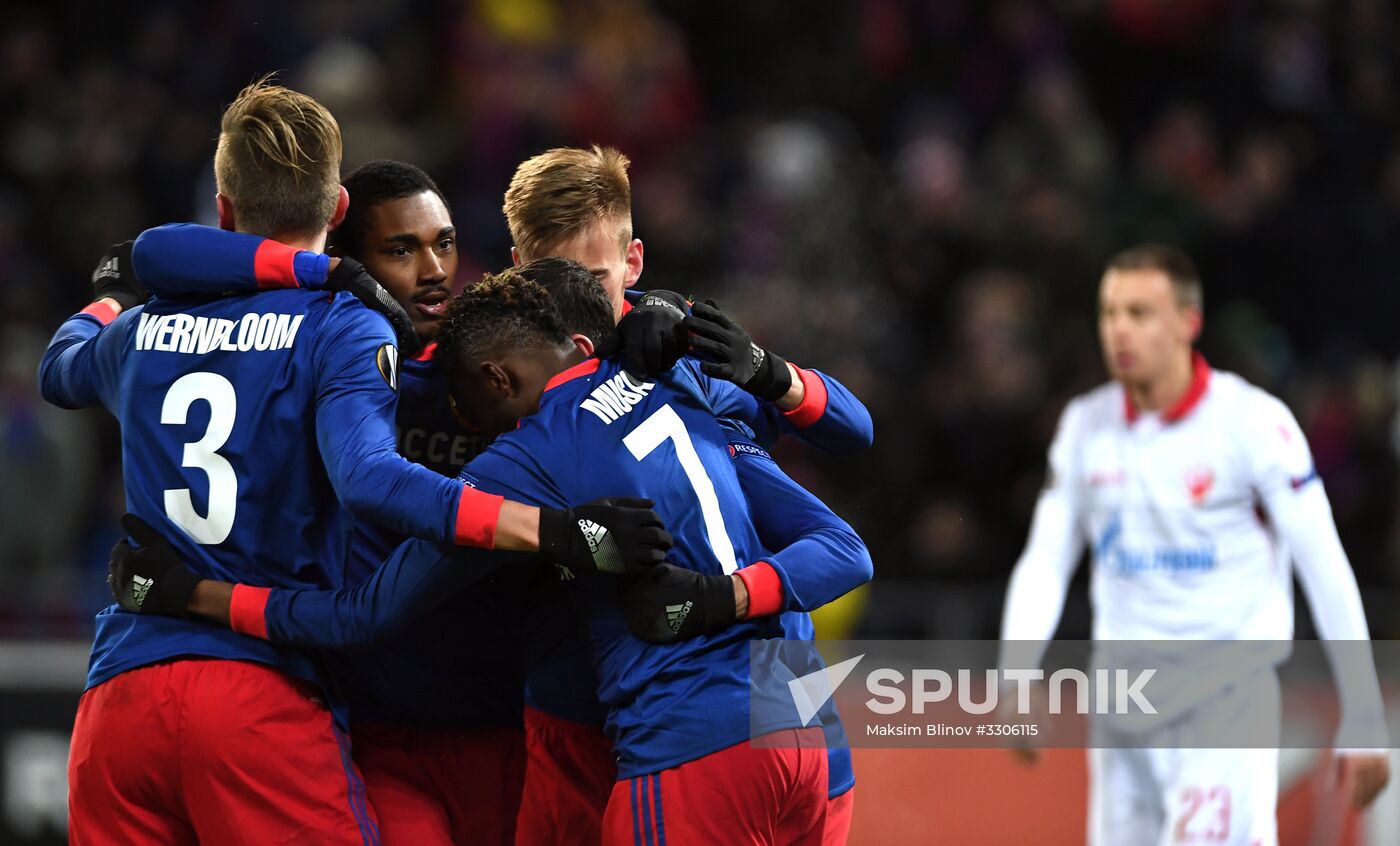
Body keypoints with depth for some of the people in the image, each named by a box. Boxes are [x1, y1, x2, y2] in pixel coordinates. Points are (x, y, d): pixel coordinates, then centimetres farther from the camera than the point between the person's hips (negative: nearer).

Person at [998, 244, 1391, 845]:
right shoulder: (1085, 426, 6)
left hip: (1229, 698, -5)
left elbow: (1328, 574, -7)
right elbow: (1044, 563, 10)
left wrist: (1363, 724, -8)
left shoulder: (1253, 422, -9)